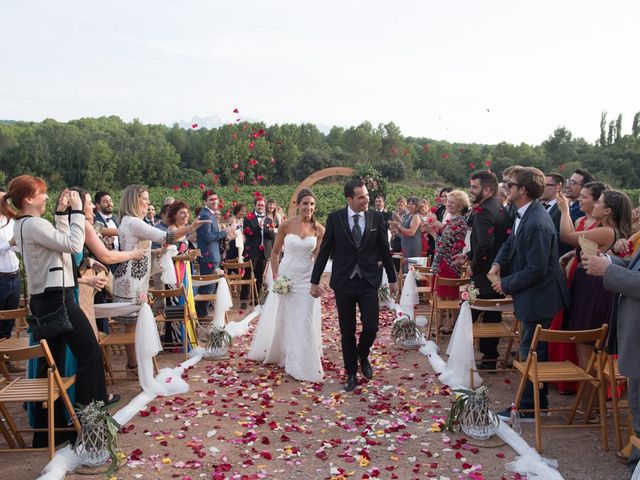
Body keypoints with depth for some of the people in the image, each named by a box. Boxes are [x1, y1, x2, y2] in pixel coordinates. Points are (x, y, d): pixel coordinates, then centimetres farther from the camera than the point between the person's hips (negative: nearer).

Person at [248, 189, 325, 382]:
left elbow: (318, 257, 0)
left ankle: (302, 362, 20)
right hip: (286, 276, 0)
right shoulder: (286, 225, -6)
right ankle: (277, 352, 34)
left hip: (306, 279, 1)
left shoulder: (319, 229, -3)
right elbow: (275, 252, 2)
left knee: (304, 321, 5)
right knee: (282, 318, 13)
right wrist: (275, 275, -5)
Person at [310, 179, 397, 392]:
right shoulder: (335, 218, -4)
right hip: (343, 282, 0)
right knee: (347, 332, 7)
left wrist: (392, 279, 11)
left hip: (369, 281, 1)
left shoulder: (376, 218, -1)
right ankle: (351, 374, 23)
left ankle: (363, 355, 29)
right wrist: (315, 281, 0)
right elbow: (324, 250, 0)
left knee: (371, 327, -5)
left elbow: (384, 250, 7)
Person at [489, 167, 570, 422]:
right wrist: (498, 263, 0)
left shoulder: (536, 223, -27)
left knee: (531, 352, 2)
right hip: (532, 295, 10)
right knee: (533, 350, 19)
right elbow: (511, 242, 18)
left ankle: (529, 408, 15)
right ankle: (538, 401, 33)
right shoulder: (523, 214, 3)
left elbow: (536, 269, -25)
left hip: (539, 296, -10)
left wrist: (506, 284, -15)